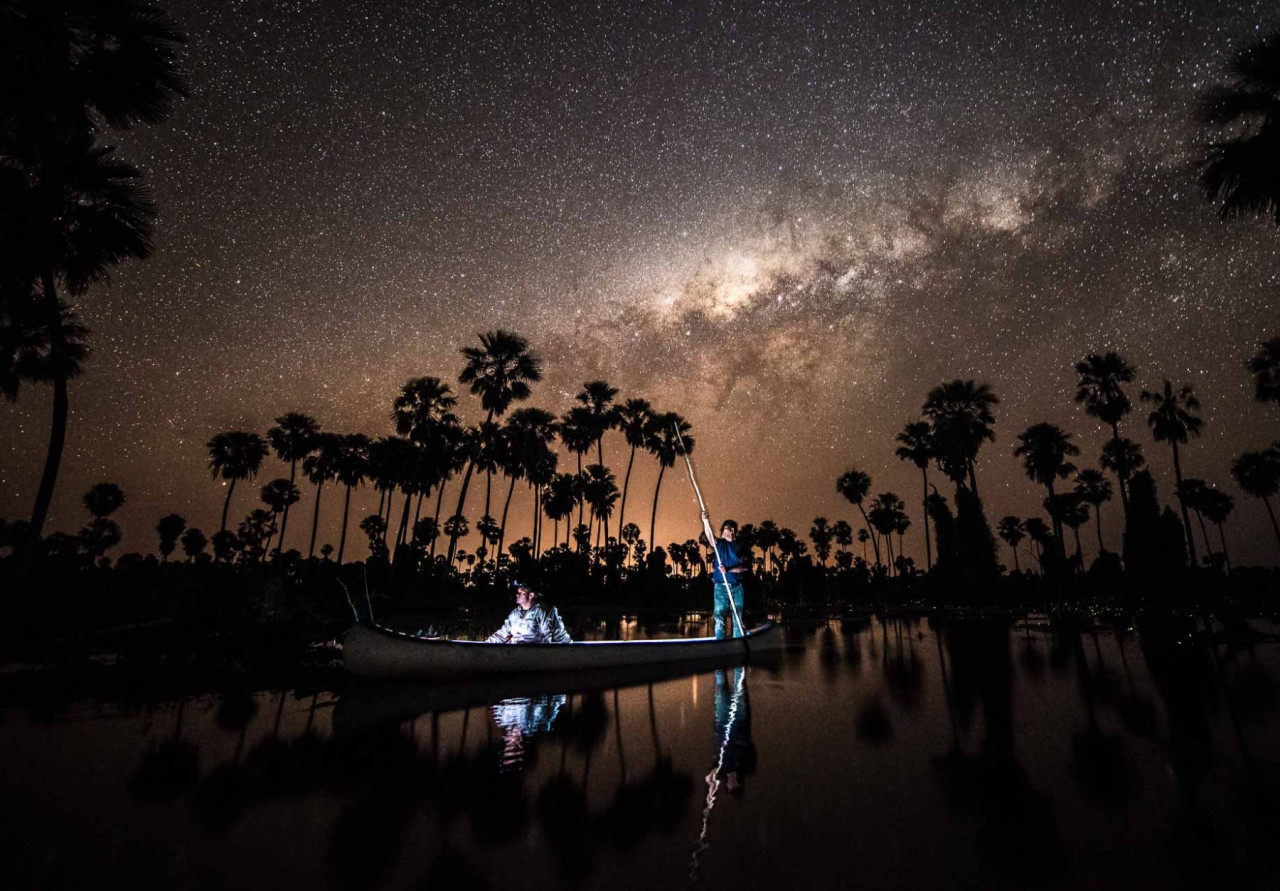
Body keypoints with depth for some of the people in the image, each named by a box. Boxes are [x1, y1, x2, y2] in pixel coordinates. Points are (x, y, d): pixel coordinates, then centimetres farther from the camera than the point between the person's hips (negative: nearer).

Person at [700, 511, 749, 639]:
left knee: (737, 618, 5)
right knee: (720, 616, -3)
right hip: (721, 586, -2)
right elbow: (709, 535, -16)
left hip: (737, 586, 2)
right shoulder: (719, 543, 6)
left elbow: (745, 566, 0)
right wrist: (705, 521, -35)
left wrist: (729, 569, -15)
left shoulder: (738, 547, 10)